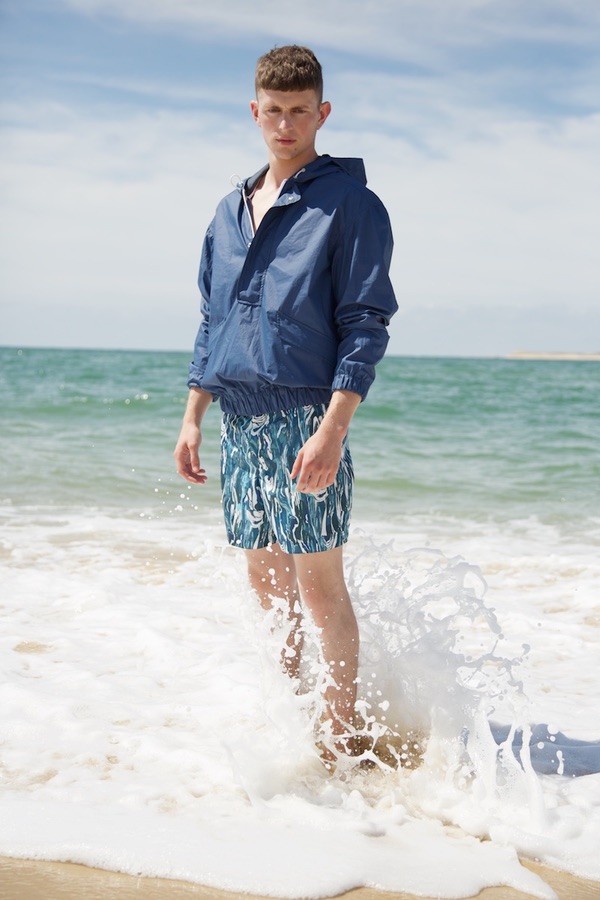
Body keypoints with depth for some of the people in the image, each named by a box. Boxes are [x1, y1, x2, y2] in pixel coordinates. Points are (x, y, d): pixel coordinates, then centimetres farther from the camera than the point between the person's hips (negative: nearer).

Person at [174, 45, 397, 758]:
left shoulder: (348, 203, -4)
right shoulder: (230, 211, 16)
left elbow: (366, 325, -10)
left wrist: (332, 429, -19)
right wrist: (193, 417, 13)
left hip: (306, 415, -6)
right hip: (240, 421, 6)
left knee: (318, 584, -3)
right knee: (265, 579, 13)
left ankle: (339, 734, 7)